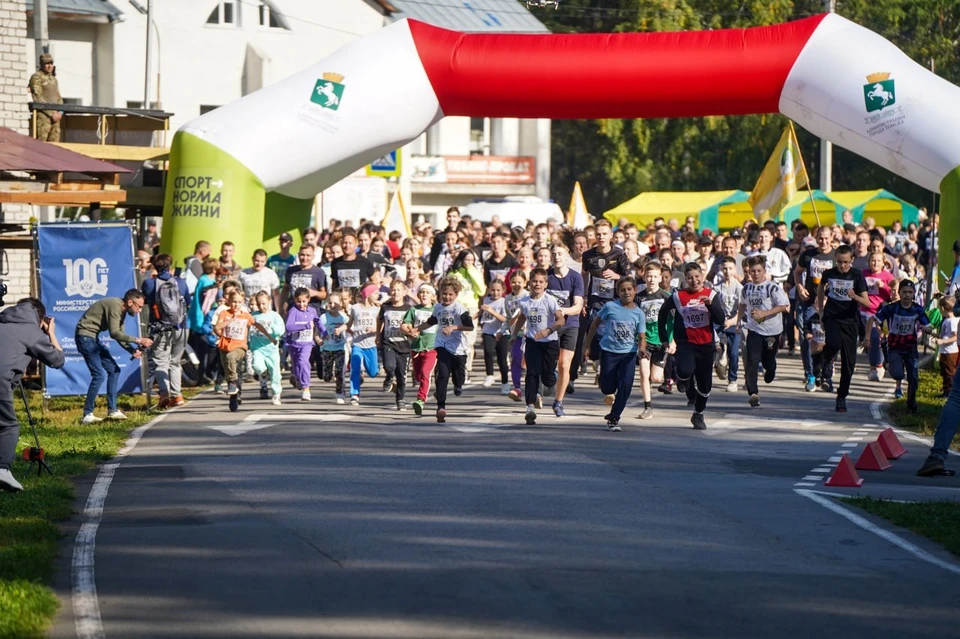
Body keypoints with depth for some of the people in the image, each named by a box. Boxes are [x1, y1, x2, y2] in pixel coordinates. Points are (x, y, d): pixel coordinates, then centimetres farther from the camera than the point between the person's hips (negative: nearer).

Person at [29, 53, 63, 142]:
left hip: (55, 117, 7)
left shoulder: (53, 79, 21)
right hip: (43, 115, -7)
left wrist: (60, 112, 2)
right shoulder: (36, 77, -2)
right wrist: (52, 114, -14)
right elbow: (38, 98, -11)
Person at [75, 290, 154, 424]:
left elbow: (120, 335, 15)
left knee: (114, 370, 11)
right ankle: (87, 415, -12)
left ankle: (112, 410, 15)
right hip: (85, 336, -11)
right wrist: (138, 340, -29)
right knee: (99, 375, -16)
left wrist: (133, 350, -2)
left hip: (93, 338, 11)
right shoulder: (114, 306, -20)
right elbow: (114, 333, -28)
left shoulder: (122, 311, 12)